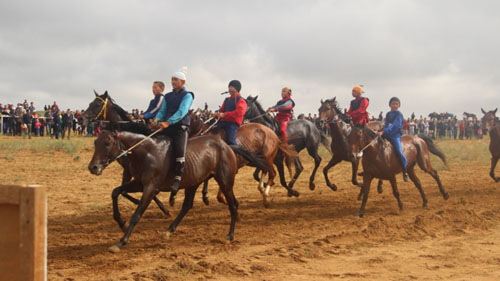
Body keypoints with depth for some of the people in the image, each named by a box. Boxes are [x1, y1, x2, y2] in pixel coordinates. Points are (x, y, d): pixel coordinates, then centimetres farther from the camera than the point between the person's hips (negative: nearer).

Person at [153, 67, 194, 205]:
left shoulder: (187, 95, 0)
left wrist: (168, 122, -27)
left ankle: (177, 178, -19)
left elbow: (182, 112, -14)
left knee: (179, 150, -23)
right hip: (167, 127, 6)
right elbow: (162, 111, 14)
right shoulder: (168, 96, 19)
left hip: (180, 127, -6)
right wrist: (157, 120, -9)